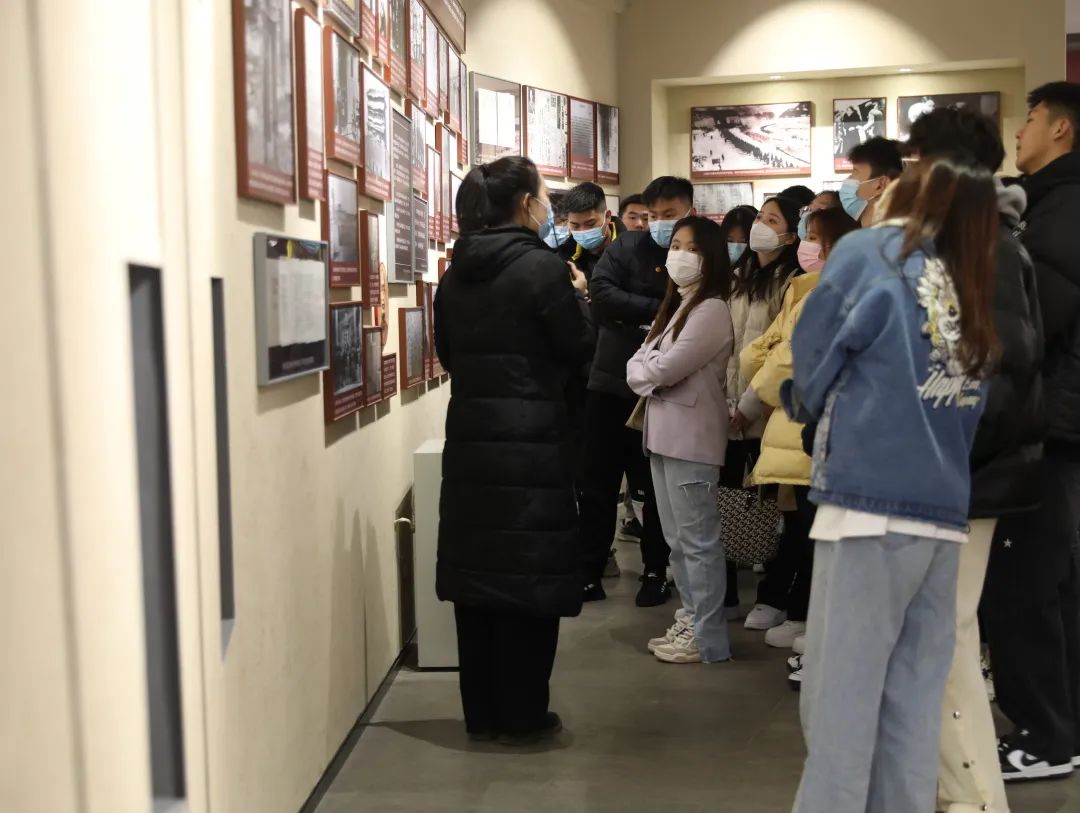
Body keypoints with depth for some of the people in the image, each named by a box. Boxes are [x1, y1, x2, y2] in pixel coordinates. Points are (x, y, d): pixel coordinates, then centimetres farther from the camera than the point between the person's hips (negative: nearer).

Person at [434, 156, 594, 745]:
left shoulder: (456, 273, 8)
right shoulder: (541, 267, -11)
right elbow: (578, 347, -6)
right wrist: (576, 296, 11)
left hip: (470, 438, 6)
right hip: (531, 440, -6)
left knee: (476, 569, 11)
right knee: (529, 575, 4)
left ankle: (481, 713, 21)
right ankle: (522, 716, 12)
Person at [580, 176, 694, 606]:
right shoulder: (627, 247, 3)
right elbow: (601, 292, -12)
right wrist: (659, 310, -18)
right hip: (611, 382, 2)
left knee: (659, 485, 10)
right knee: (598, 482, 7)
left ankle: (656, 571, 24)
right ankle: (589, 570, 18)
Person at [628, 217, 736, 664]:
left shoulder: (712, 310, -11)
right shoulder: (676, 305, 19)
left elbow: (664, 369, -18)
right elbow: (639, 363, 14)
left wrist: (643, 369, 2)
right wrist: (647, 372, -7)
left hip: (691, 436, -9)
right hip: (664, 431, 9)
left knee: (697, 539, -4)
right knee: (677, 538, 14)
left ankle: (708, 637, 3)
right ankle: (690, 620, 23)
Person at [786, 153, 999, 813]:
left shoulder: (868, 251, 2)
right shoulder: (975, 301, 17)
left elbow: (810, 359, 3)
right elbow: (972, 415, 16)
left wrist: (803, 400, 22)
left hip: (872, 499, -6)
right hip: (943, 511, 6)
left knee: (841, 694, -2)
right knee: (914, 705, 10)